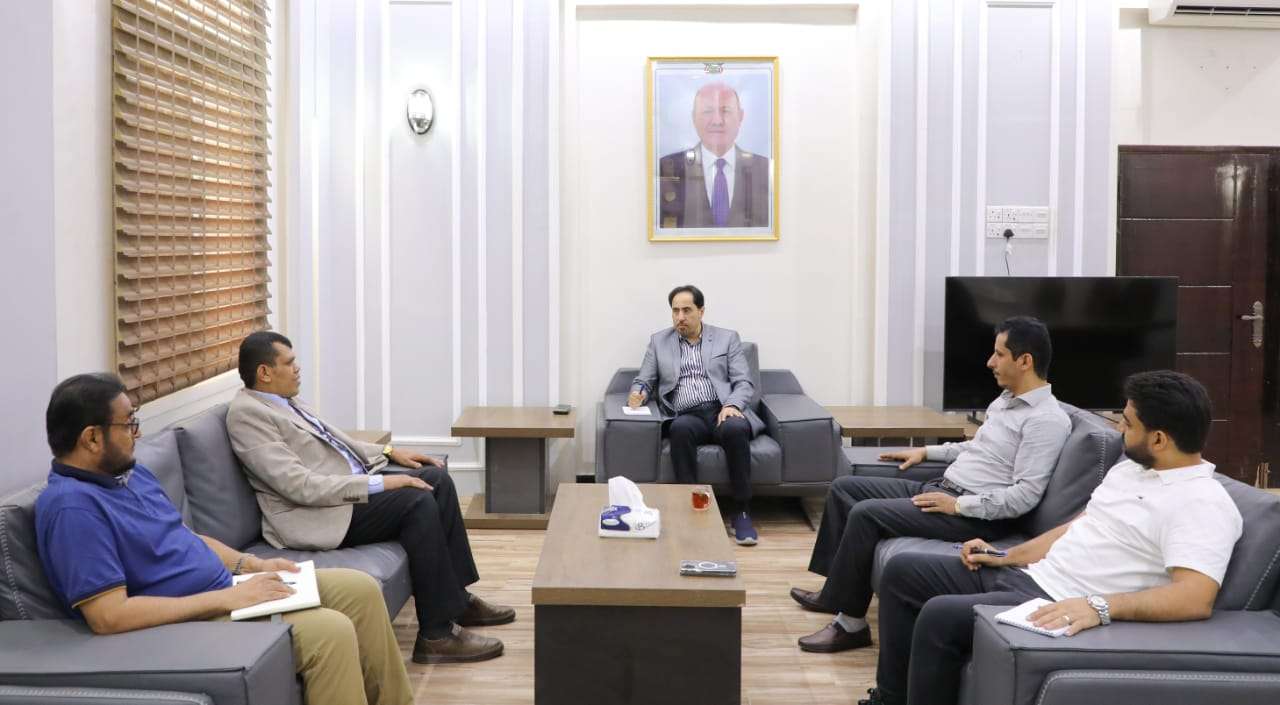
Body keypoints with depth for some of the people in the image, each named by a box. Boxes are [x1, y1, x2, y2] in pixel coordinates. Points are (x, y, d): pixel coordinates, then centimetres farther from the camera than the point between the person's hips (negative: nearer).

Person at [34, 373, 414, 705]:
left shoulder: (131, 473, 10)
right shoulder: (71, 505, -21)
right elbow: (109, 615, -28)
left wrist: (250, 563, 4)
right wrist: (225, 598, -24)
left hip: (224, 590, 10)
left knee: (360, 590, 6)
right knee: (330, 631, -25)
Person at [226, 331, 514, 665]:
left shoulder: (284, 400, 12)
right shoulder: (247, 413, -17)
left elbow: (334, 440, 26)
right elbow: (300, 486, -24)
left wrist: (389, 452, 12)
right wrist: (379, 483, -24)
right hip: (317, 514, -10)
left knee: (437, 479, 0)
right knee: (419, 502, -24)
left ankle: (457, 597, 7)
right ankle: (437, 634, -19)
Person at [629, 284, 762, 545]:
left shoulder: (727, 338, 14)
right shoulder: (658, 341, 18)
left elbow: (744, 383, 7)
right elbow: (643, 382, 17)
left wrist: (733, 405, -15)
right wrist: (637, 394, -7)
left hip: (723, 411, 0)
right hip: (686, 417, 1)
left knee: (735, 428, -36)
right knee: (680, 428, -36)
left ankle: (743, 512, -27)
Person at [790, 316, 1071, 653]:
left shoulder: (1046, 420, -17)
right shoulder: (1007, 398, 13)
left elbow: (1025, 496, -23)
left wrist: (958, 505, -22)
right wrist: (927, 451, 22)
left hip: (976, 515, -10)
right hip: (940, 487, 10)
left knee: (865, 514, -24)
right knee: (843, 487, 9)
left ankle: (850, 623, -13)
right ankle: (837, 588, 16)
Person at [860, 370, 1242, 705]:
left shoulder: (1202, 503, -17)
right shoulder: (1131, 467, 14)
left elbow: (1195, 598, -30)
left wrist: (1099, 606, -40)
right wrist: (1008, 557, 14)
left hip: (1064, 609, -10)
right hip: (1029, 576, 10)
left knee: (939, 615, -29)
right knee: (902, 570, 9)